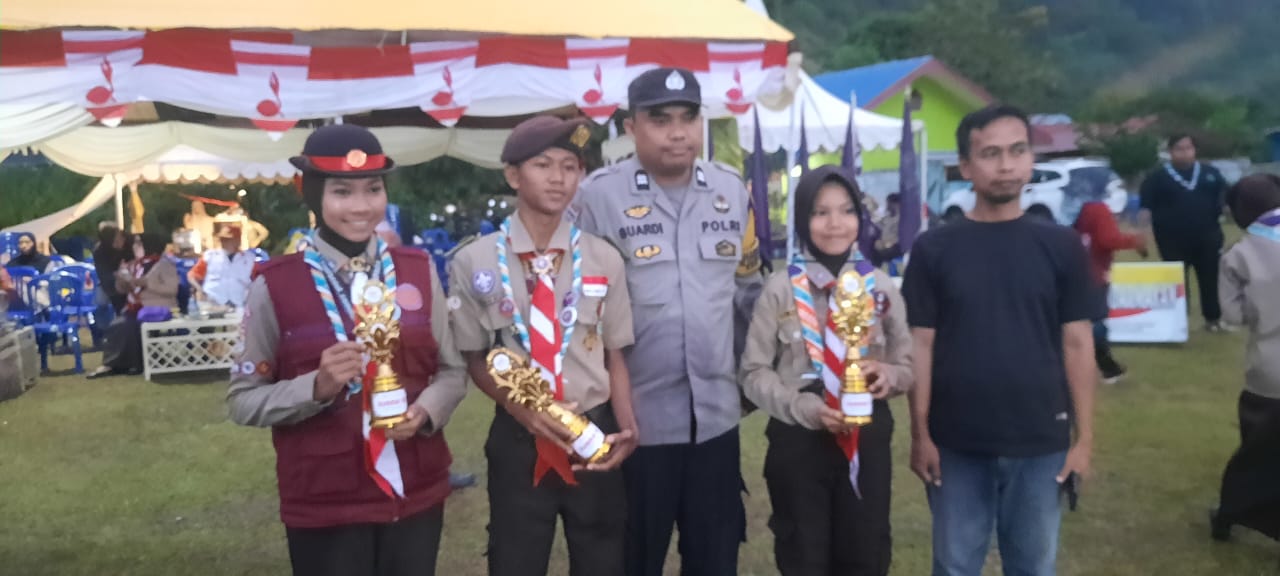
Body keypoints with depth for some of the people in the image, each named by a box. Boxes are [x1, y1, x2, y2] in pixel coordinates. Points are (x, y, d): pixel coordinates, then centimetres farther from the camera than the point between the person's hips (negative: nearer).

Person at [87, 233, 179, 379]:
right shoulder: (134, 265, 15)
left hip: (157, 309, -7)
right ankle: (111, 364, -12)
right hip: (135, 309, 7)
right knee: (115, 326, -17)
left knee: (128, 326, -25)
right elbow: (123, 290, 21)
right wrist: (122, 280, -1)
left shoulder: (164, 264, -7)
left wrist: (145, 282, -22)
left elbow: (172, 289, -21)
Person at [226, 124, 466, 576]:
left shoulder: (418, 271, 1)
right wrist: (316, 387, -21)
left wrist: (425, 411, -14)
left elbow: (451, 372, 5)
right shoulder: (274, 285, -8)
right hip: (323, 505, -2)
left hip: (416, 494, 3)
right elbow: (243, 400, -5)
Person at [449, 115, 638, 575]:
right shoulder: (474, 262, -5)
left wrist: (625, 428, -10)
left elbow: (615, 356, 5)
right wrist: (518, 407, -14)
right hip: (518, 439, -1)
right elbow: (475, 359, 3)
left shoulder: (603, 259, 0)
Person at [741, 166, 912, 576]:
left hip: (867, 438, 2)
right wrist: (804, 406, -18)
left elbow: (907, 366, 9)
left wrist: (887, 375, -14)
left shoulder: (880, 286, 2)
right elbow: (754, 372, -3)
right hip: (798, 439, -2)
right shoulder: (781, 288, -6)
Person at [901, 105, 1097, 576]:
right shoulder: (934, 249, -3)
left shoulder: (1060, 245, 1)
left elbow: (1077, 343, 2)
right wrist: (920, 434, -4)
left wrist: (1084, 436, -1)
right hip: (957, 445, -1)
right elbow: (921, 345, -2)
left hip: (1041, 442, 1)